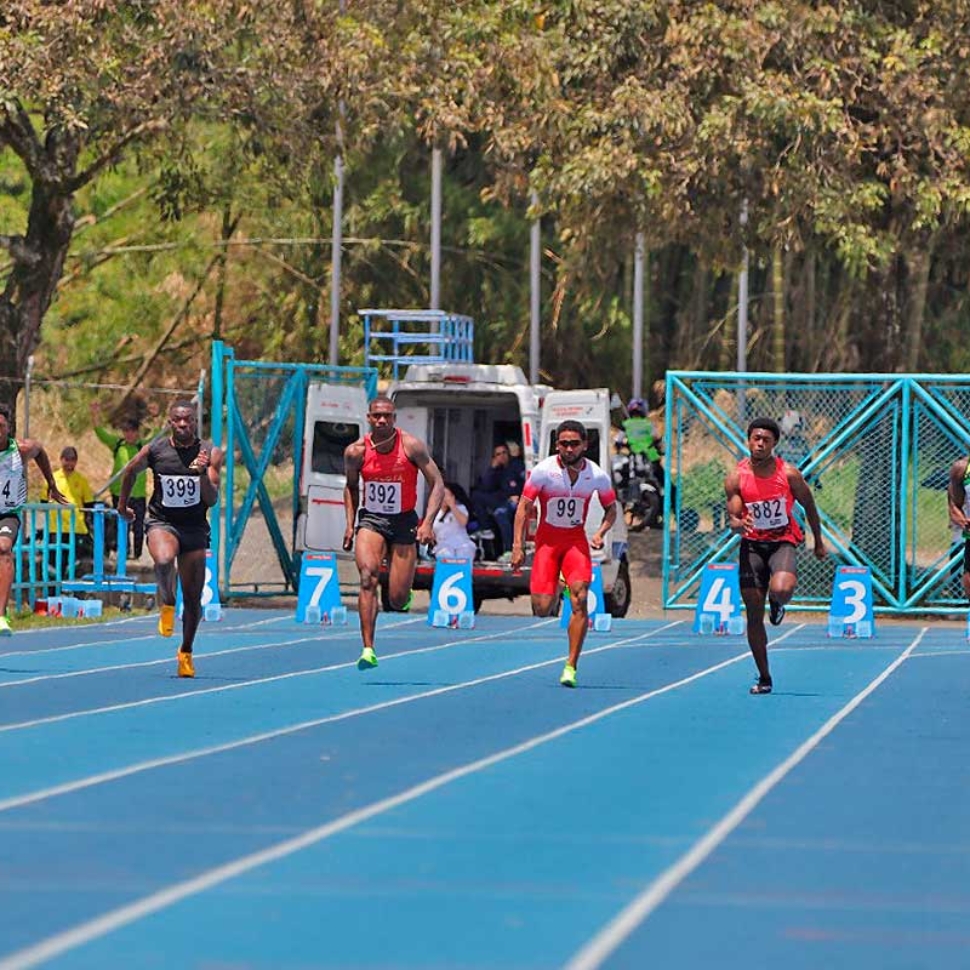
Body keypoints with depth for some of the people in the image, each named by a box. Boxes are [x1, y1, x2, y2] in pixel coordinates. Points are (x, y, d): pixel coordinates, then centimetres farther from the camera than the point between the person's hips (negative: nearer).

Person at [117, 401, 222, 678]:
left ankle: (186, 652, 28)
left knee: (193, 600, 7)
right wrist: (123, 503, 24)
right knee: (164, 560, -38)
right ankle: (167, 606, -13)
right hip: (161, 522, -2)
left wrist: (203, 474, -27)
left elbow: (212, 500, -10)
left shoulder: (210, 453, -5)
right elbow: (131, 471, 16)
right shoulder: (153, 450, -5)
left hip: (195, 529, 2)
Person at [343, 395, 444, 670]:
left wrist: (427, 522, -20)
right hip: (371, 520, 1)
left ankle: (402, 588, 39)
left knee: (398, 601, -2)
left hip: (404, 522, -1)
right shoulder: (356, 451, -6)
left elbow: (437, 485, -9)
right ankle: (368, 650, -27)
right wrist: (350, 525, 5)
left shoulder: (411, 446, -12)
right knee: (368, 576, -26)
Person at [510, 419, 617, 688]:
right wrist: (518, 546, -13)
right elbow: (524, 507, -7)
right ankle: (555, 592, 34)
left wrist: (601, 532, -9)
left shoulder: (597, 476, -7)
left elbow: (611, 508, 10)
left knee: (580, 599, -20)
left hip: (576, 541, 1)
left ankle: (571, 666, -14)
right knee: (542, 609, -8)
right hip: (546, 540, -1)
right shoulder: (543, 471, -14)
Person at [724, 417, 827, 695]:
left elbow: (809, 505, 7)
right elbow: (732, 519, -6)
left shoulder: (788, 474, -8)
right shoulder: (736, 478, -6)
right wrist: (738, 524, -31)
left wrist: (818, 542, 15)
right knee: (754, 616, 1)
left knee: (780, 590, -33)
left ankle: (778, 605, 8)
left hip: (783, 542, -2)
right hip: (752, 544, 2)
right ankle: (764, 678, 14)